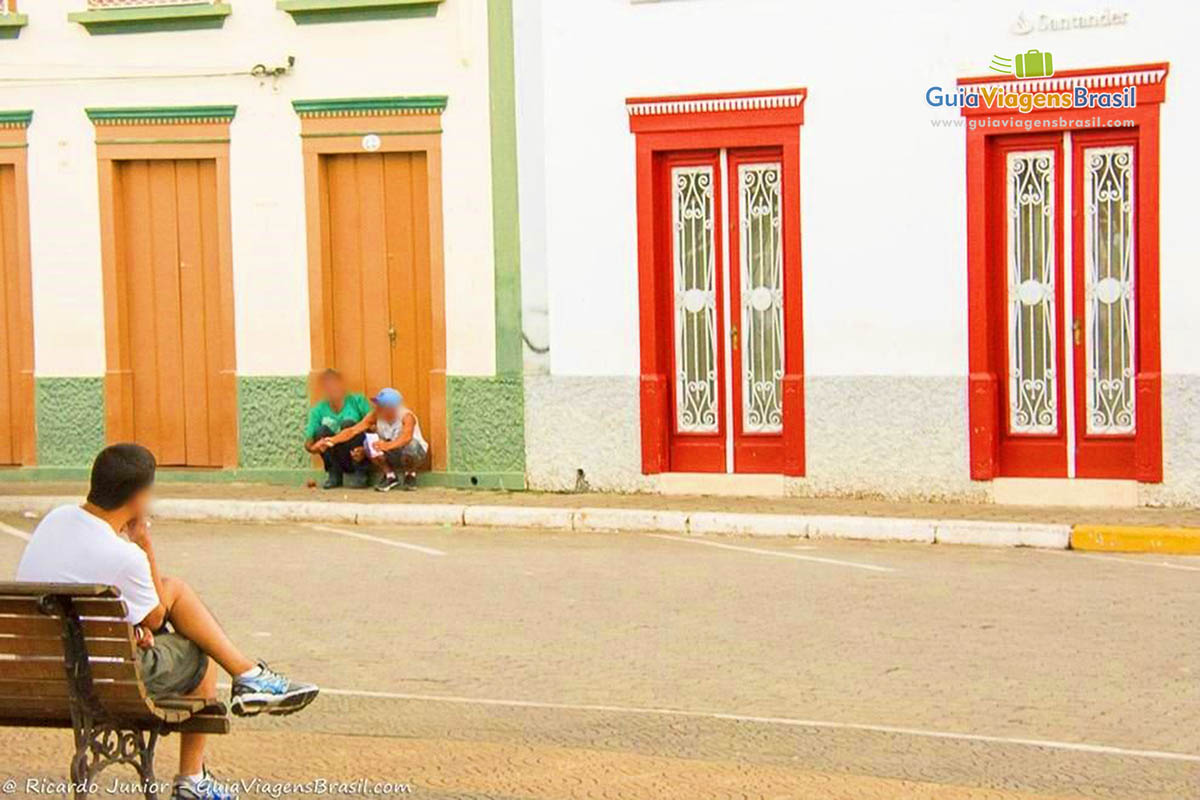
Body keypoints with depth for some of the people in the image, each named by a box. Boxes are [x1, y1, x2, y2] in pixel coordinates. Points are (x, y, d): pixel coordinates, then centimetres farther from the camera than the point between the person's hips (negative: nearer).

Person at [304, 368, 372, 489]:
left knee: (348, 425, -26)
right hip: (336, 460, 2)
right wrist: (314, 447, -30)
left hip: (358, 457, -2)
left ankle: (359, 473, -14)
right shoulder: (318, 410, -2)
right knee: (322, 430, -22)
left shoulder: (357, 401, -6)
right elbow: (308, 444, -5)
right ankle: (334, 474, -7)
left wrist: (365, 450, -28)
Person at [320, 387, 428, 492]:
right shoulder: (375, 416, -17)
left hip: (417, 453, -4)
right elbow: (353, 431, -22)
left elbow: (407, 437, -47)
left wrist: (388, 445, -65)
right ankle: (390, 476, -4)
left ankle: (410, 474, -5)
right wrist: (332, 440, -35)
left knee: (410, 445, -39)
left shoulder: (407, 416, -28)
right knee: (370, 440, -23)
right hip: (392, 456, 4)